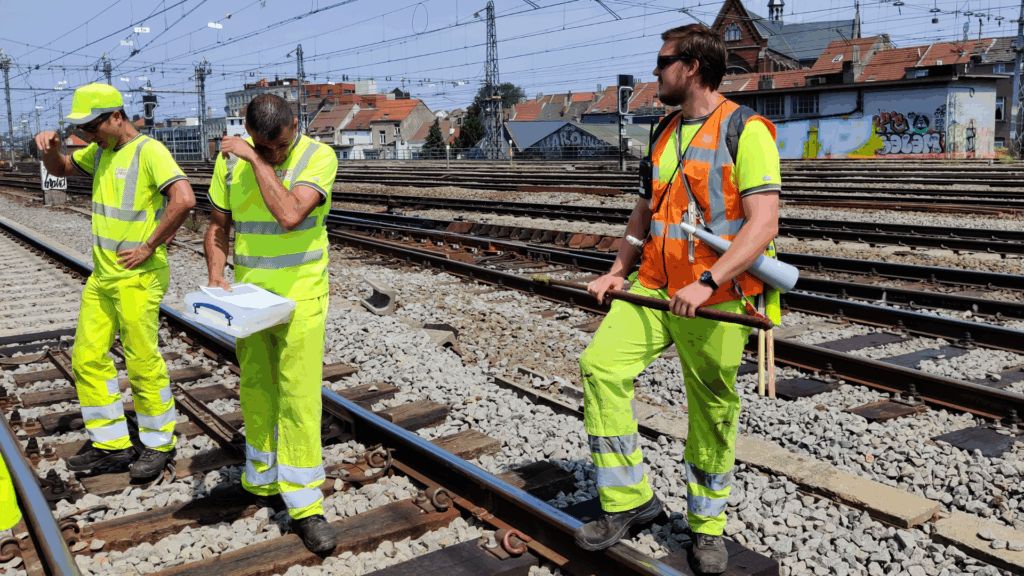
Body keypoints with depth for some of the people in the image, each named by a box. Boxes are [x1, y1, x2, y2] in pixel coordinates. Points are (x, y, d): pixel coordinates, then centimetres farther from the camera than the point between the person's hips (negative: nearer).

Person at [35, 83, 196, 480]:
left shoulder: (149, 151, -15)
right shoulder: (101, 151, 12)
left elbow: (184, 199, -29)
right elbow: (59, 169, 28)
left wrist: (150, 247, -21)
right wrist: (50, 148, 4)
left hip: (138, 276, -9)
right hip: (102, 275, 9)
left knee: (142, 363, 0)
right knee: (87, 358, 11)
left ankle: (159, 444, 17)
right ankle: (111, 445, 23)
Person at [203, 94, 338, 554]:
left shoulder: (319, 157, -14)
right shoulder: (231, 159, 0)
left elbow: (290, 215, -29)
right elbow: (218, 225, 9)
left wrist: (257, 159, -23)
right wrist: (216, 277, -6)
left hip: (300, 299, -5)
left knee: (299, 398, -5)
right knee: (254, 391, 16)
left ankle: (304, 506, 6)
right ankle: (261, 482, 35)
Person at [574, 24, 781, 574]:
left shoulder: (747, 131, -9)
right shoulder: (664, 135, 14)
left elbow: (763, 225, -18)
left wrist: (706, 283, -27)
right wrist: (618, 271, 10)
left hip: (715, 300, -6)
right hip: (653, 286, 6)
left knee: (713, 414, 5)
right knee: (601, 364, -11)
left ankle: (707, 525, 27)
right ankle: (629, 499, 2)